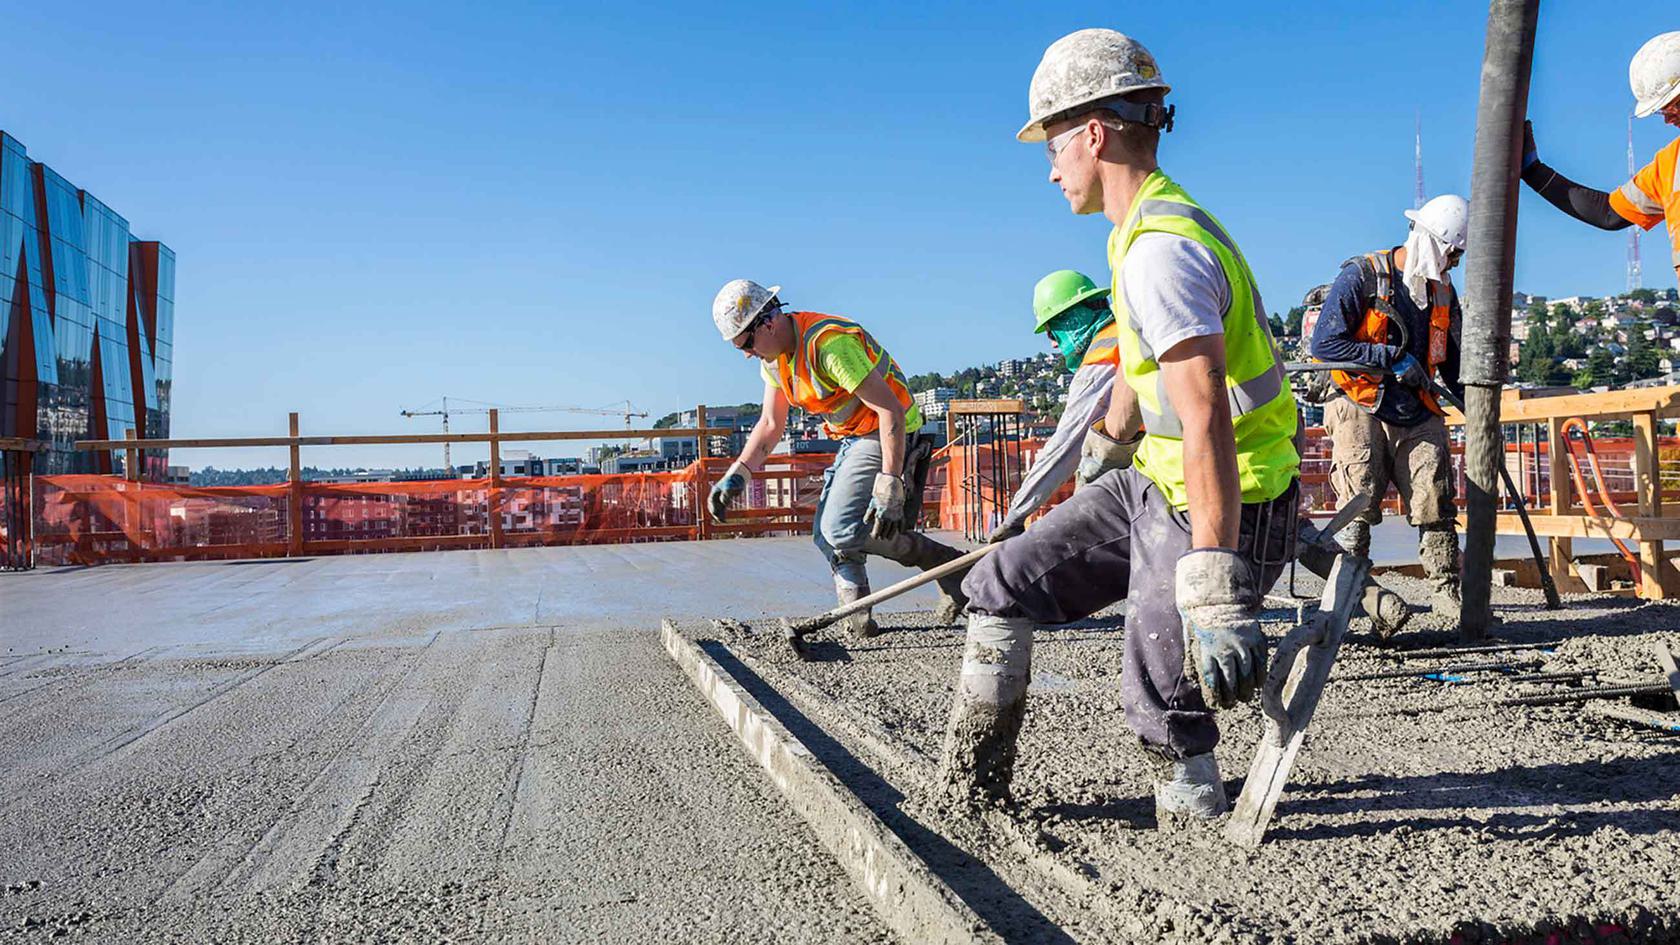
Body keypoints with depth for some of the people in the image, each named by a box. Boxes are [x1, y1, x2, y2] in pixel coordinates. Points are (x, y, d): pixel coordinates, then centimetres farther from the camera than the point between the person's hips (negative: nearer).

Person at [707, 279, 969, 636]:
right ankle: (858, 617, 16)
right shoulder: (774, 356, 3)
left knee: (843, 530, -19)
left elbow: (891, 410, -29)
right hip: (854, 439, 10)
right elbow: (770, 424, 12)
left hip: (889, 436, -10)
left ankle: (949, 566, -6)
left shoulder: (829, 343, -27)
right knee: (826, 536, 6)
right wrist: (736, 475, -1)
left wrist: (889, 486, -32)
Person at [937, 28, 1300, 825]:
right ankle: (969, 794, 21)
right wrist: (1105, 449, 40)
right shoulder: (1148, 229, 9)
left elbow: (1208, 422, -33)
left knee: (1161, 707, -2)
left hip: (1224, 506, -10)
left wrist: (1217, 597, -37)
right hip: (1149, 486, 10)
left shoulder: (1161, 250, -25)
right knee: (1001, 588, 9)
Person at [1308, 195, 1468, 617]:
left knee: (1437, 505, 1)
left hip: (1418, 416, 5)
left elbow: (1452, 362, 23)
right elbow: (1323, 344, -15)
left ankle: (1446, 591, 11)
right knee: (1359, 506, -10)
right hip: (1362, 410, -5)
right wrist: (1391, 358, -14)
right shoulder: (1362, 276, -7)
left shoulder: (1444, 291, 14)